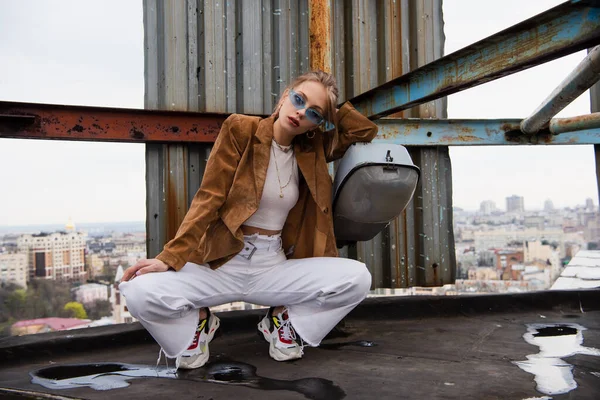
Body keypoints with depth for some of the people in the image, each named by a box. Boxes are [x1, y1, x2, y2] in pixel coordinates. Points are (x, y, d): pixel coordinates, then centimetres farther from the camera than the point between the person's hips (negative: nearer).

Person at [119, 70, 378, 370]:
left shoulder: (313, 150, 7)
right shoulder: (240, 130, -5)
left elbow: (367, 131, 8)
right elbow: (209, 198, -9)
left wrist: (331, 107, -1)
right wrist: (169, 258, -16)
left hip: (273, 267, 3)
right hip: (221, 263, -2)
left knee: (358, 277, -21)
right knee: (140, 293, -28)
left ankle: (282, 319, 7)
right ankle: (197, 322, 9)